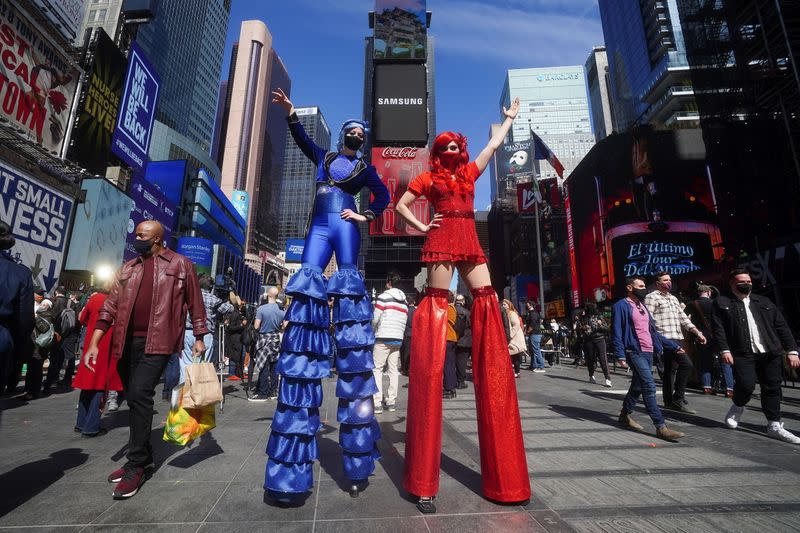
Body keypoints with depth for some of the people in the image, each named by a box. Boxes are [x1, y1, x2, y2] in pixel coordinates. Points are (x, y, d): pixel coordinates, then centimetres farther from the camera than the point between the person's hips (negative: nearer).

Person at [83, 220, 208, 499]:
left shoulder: (180, 265, 2)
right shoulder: (128, 268, 16)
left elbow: (195, 303, 1)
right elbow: (110, 306, 12)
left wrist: (199, 337, -2)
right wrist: (94, 343, 4)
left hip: (157, 342, -6)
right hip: (127, 342, 6)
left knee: (140, 395, -14)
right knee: (134, 399, 13)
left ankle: (135, 467, -1)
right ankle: (144, 456, 29)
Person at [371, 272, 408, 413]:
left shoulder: (384, 297, -6)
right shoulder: (404, 301, 13)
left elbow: (375, 318, -9)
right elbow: (404, 323, 11)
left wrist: (372, 330, 9)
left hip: (383, 338, -6)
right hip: (398, 339, 6)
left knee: (377, 369, 0)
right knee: (393, 370, 10)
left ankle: (377, 403, -3)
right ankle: (392, 402, 13)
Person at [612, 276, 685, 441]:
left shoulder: (643, 306, 19)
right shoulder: (621, 306, -7)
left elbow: (653, 331, 25)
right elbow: (617, 332, -12)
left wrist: (674, 346, 22)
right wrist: (621, 355, -19)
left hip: (648, 352, 9)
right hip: (635, 352, -8)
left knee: (638, 386, 13)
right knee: (650, 387, -13)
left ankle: (625, 416, 27)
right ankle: (660, 427, -9)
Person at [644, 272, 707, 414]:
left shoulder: (673, 298, 22)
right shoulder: (652, 297, -5)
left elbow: (683, 318, 22)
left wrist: (698, 333, 11)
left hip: (677, 338, 9)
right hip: (665, 338, -9)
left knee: (670, 369, 11)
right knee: (686, 364, -17)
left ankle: (669, 402, 18)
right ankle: (678, 398, -9)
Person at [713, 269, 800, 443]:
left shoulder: (764, 302, 17)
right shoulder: (722, 303, 3)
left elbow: (782, 327, 14)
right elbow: (718, 329, -4)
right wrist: (724, 350, -13)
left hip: (771, 353, 5)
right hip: (743, 354, -4)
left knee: (772, 388, 6)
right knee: (746, 385, -16)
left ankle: (774, 426, 17)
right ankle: (737, 408, 14)